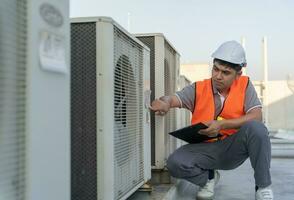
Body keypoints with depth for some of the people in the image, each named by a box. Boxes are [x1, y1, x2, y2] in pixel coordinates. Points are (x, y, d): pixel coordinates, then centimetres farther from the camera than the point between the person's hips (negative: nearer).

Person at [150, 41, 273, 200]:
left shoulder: (245, 85, -3)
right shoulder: (198, 89, -3)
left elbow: (256, 117, -16)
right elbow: (174, 99, -19)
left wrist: (221, 124, -26)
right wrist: (164, 103, -45)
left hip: (233, 149, -1)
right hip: (205, 149, 1)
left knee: (256, 128, -30)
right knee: (175, 163, -26)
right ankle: (208, 177, 9)